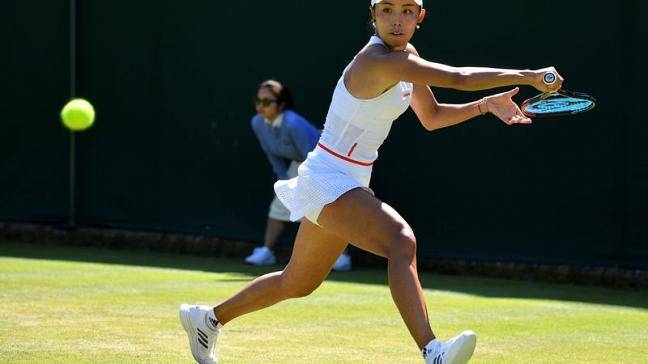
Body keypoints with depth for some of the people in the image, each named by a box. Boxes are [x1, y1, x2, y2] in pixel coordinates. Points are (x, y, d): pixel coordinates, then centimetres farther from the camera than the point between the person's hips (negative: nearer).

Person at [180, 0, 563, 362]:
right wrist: (528, 76, -23)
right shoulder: (378, 61, -24)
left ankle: (209, 317, 42)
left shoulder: (407, 56, 5)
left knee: (297, 283, 23)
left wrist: (487, 104, 3)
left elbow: (432, 116, 17)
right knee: (401, 240, -33)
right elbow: (458, 78, -30)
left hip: (350, 185, 10)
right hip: (329, 180, -10)